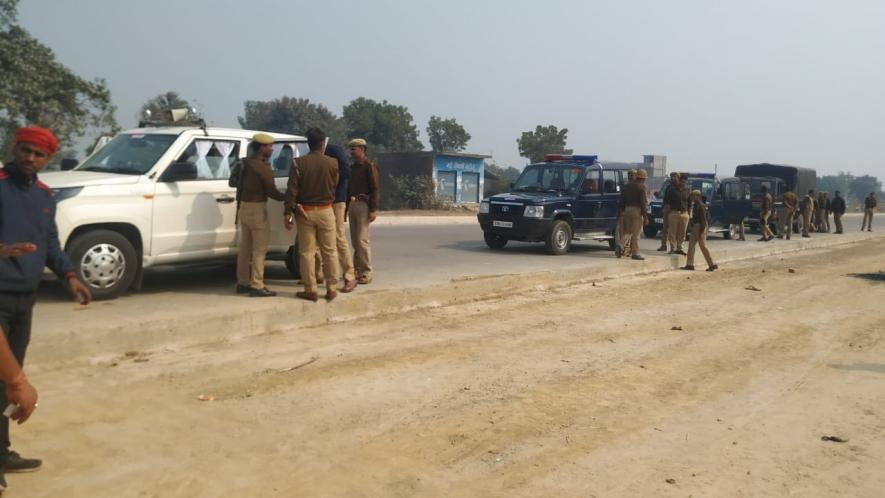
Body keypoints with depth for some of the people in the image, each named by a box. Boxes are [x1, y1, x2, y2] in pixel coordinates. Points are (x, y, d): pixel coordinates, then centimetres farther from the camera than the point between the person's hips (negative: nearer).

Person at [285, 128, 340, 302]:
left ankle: (310, 290, 8)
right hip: (325, 211, 1)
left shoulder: (299, 163, -7)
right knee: (329, 251, 9)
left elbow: (292, 190, -9)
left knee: (307, 252, 5)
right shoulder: (332, 163, -4)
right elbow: (334, 186, 5)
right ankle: (331, 289, 12)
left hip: (305, 212, -1)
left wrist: (288, 212, -5)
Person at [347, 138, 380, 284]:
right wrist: (347, 206, 17)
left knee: (362, 239, -10)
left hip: (363, 205, -8)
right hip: (352, 205, 8)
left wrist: (373, 209, -17)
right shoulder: (352, 167, 17)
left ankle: (367, 272, -5)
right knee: (355, 240, 9)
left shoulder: (369, 166, -6)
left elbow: (375, 189, -11)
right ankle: (357, 269, 15)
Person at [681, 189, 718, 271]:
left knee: (703, 246, -5)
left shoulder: (701, 206, -16)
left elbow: (703, 219, -20)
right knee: (691, 245, 7)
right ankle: (689, 265, 9)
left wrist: (701, 231, -22)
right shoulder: (695, 205, 12)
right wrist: (692, 227, 19)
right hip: (695, 227, 10)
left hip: (700, 227, -10)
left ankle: (712, 265, 2)